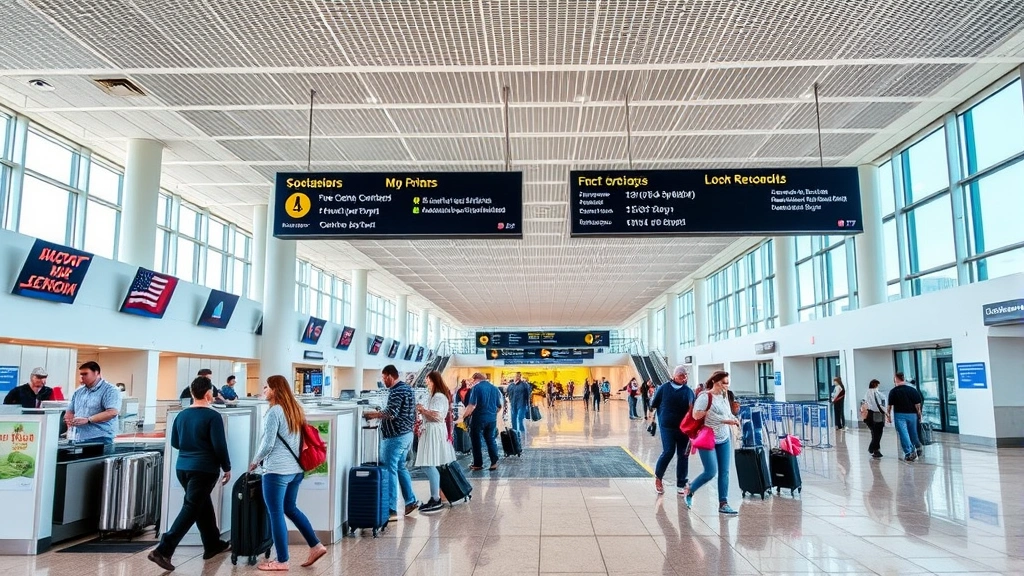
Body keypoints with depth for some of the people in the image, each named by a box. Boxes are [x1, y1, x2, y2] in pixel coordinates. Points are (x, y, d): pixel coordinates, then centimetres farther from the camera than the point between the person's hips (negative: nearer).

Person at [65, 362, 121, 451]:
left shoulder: (110, 390, -5)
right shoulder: (79, 392, 18)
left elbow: (112, 412, -18)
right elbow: (70, 411, 22)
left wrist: (87, 420, -20)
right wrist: (69, 419, -2)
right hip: (79, 440, 7)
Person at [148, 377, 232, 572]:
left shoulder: (181, 415, 6)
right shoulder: (212, 416, -13)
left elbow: (174, 443, 17)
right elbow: (220, 446, -14)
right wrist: (227, 468, -3)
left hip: (182, 467, 8)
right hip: (204, 469, -7)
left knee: (203, 505, 20)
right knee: (191, 509, -3)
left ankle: (213, 544, 30)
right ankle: (163, 550, -11)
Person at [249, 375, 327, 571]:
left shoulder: (274, 412, -13)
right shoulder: (295, 409, 11)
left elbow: (268, 444, -15)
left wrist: (255, 461, 3)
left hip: (277, 470, -8)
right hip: (295, 469, 8)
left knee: (276, 514, 2)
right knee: (290, 509, 19)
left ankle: (282, 561, 9)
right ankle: (316, 546, 18)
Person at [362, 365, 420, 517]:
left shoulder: (396, 391, -17)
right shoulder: (407, 388, 14)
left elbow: (391, 413, -25)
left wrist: (372, 414, -15)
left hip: (396, 436, -10)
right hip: (407, 434, 10)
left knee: (389, 470, -5)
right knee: (401, 467, 19)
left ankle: (391, 510, -4)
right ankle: (411, 500, 24)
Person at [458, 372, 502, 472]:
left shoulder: (476, 388, -9)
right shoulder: (494, 388, 10)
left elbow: (472, 405, -18)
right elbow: (499, 406, 16)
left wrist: (463, 417, -11)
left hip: (479, 418, -5)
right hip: (492, 419, 5)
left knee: (477, 441, 6)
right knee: (491, 440, 14)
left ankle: (478, 464, 9)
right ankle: (494, 463, 12)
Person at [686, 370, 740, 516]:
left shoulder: (724, 396, 8)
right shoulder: (705, 397, -15)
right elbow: (696, 415, -25)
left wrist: (732, 419, 0)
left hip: (724, 439, 7)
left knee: (724, 472, 3)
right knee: (711, 472, -7)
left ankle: (723, 504, 10)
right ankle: (689, 491, 16)